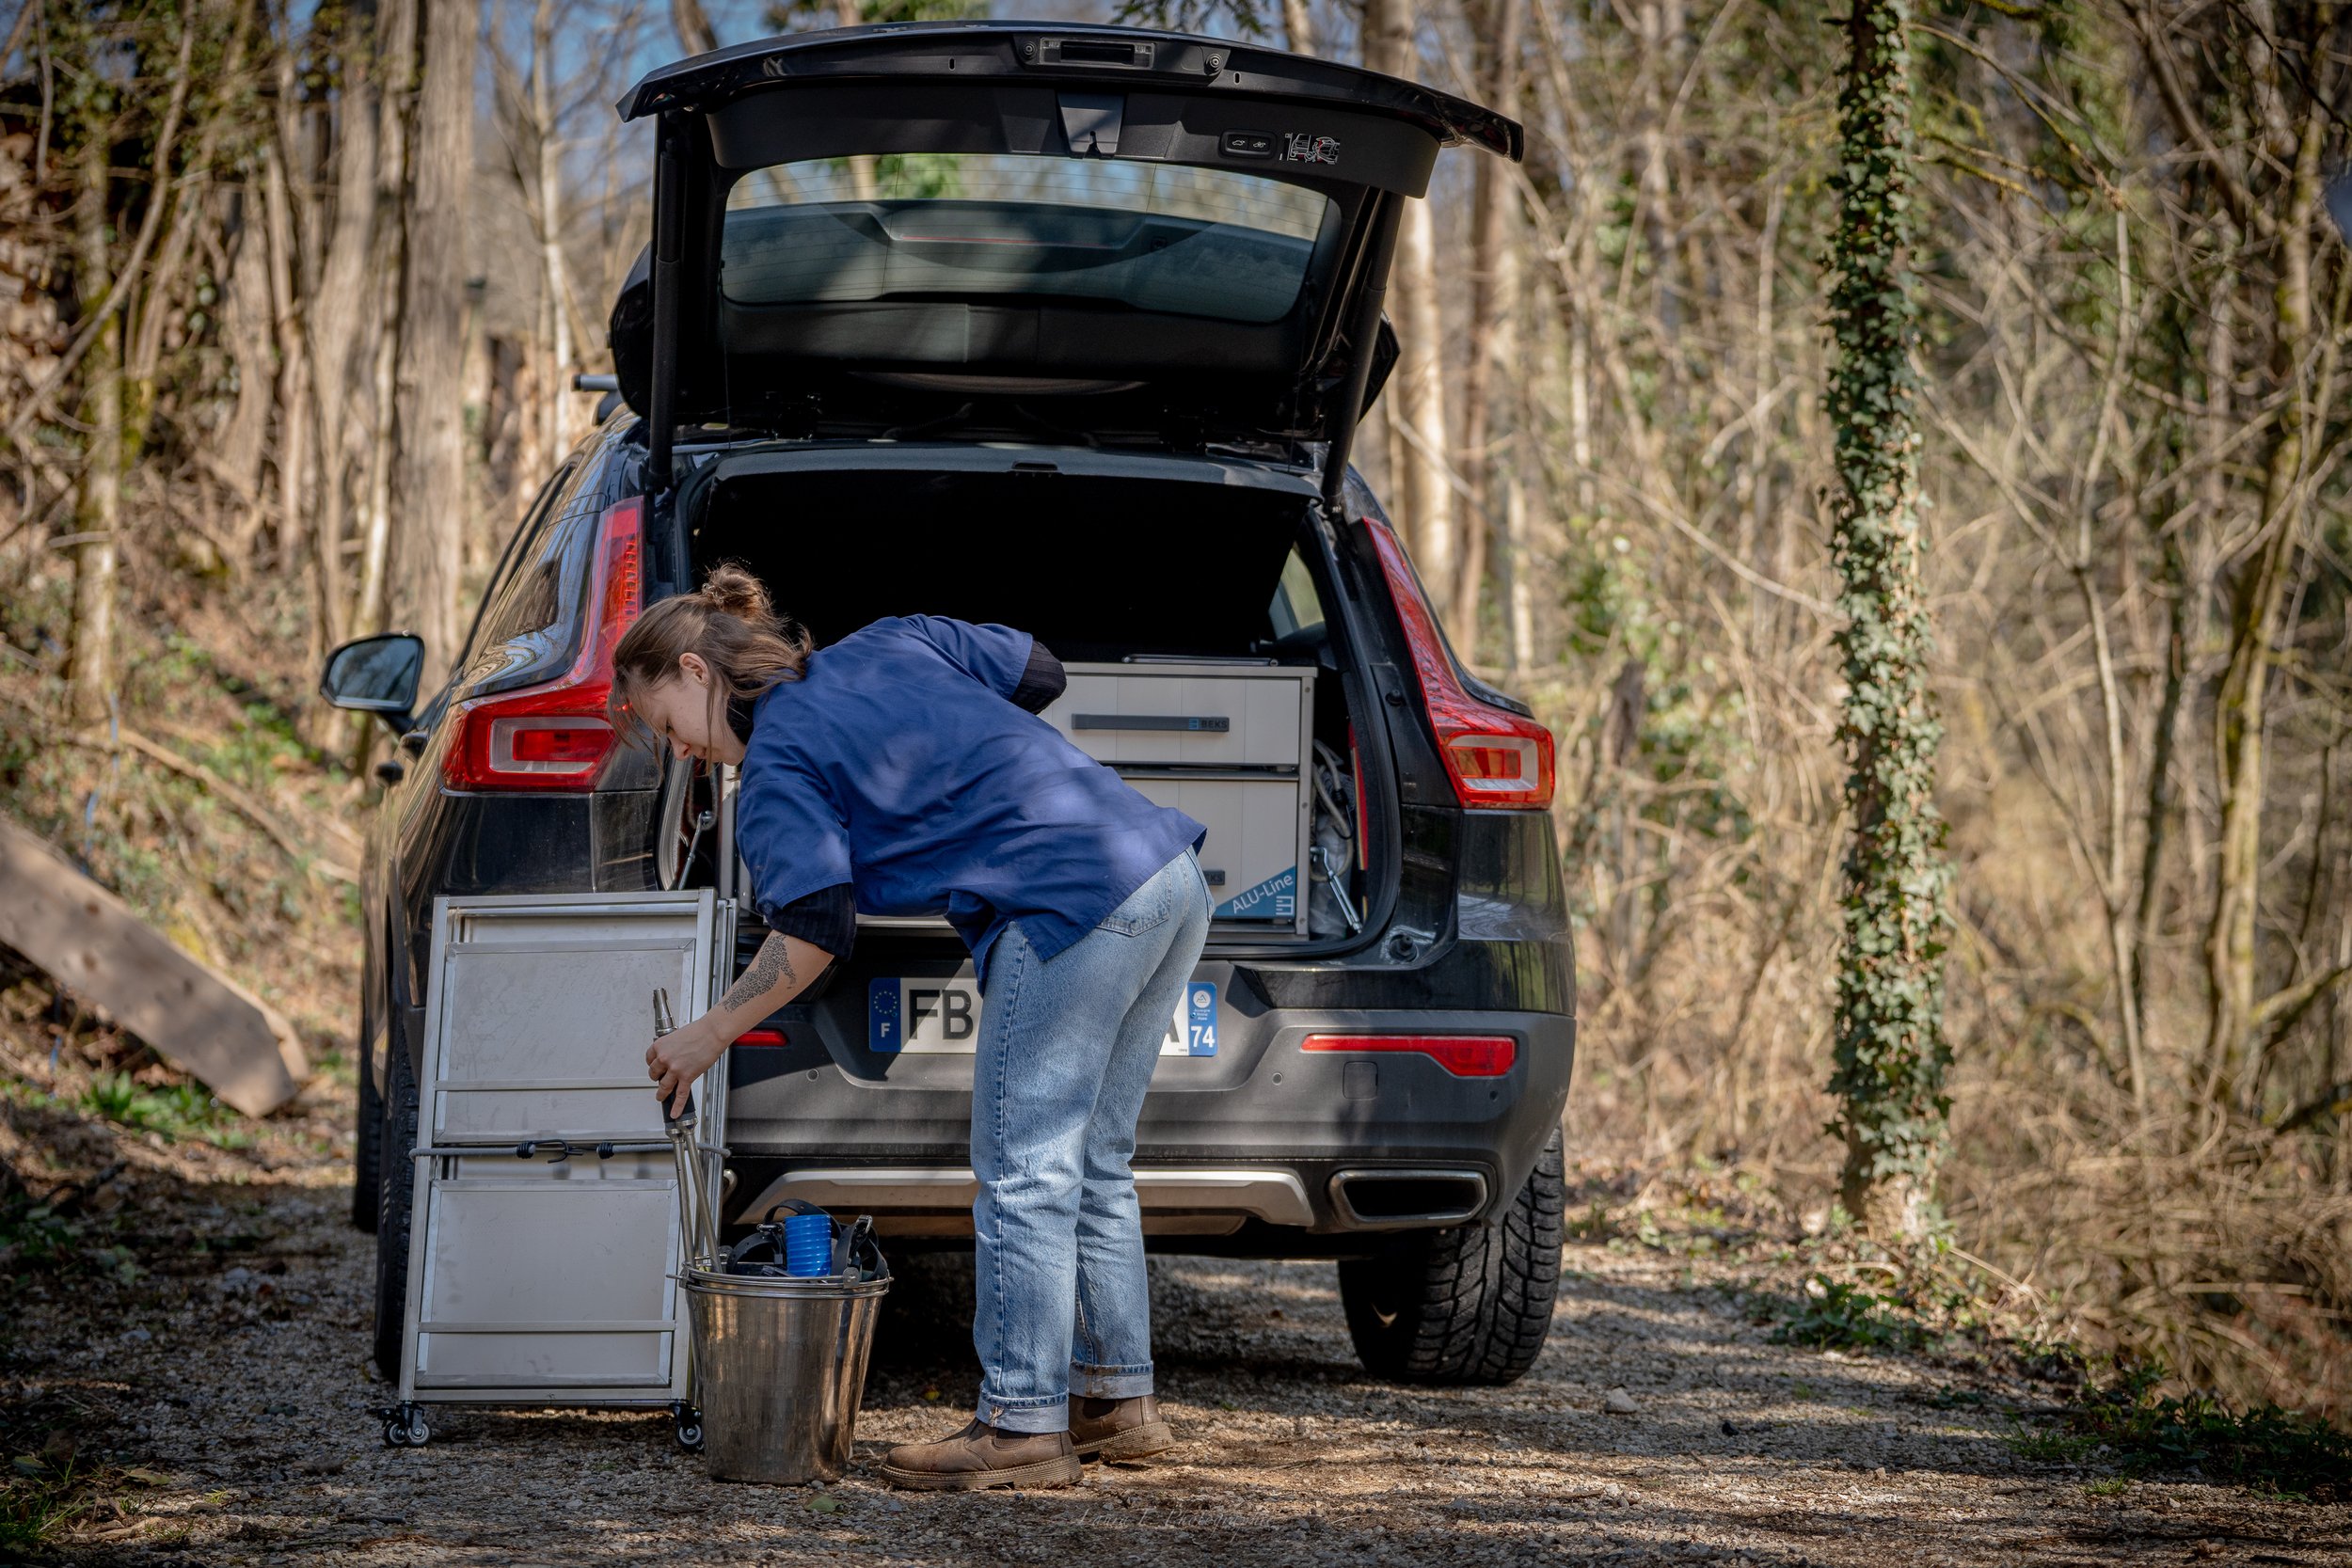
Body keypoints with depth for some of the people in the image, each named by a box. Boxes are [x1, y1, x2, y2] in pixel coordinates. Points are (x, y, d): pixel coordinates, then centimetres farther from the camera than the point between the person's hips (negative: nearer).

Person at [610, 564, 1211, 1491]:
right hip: (1173, 873, 9)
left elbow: (816, 928, -13)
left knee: (1024, 1177, -1)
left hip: (1074, 909, -9)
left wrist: (710, 1035, -5)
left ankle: (1023, 1424, 1)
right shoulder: (889, 644, 19)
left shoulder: (776, 766, -2)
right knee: (1091, 1167, 16)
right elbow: (1038, 672, 23)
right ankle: (1117, 1398, 21)